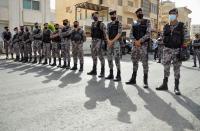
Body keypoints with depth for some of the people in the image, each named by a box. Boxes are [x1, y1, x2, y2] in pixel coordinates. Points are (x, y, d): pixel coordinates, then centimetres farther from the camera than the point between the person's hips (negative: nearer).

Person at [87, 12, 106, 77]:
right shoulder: (92, 24, 16)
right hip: (93, 41, 8)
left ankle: (102, 72, 0)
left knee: (100, 56, -7)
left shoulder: (101, 24, -6)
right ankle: (94, 70, 18)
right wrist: (92, 41, 18)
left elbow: (105, 33, -10)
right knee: (94, 56, 9)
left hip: (99, 41, -7)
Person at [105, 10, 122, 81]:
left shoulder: (119, 23, 1)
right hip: (109, 43, 6)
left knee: (116, 59, -11)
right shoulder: (109, 24, 18)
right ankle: (111, 74, 14)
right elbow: (107, 33, 10)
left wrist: (112, 41, -16)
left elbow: (119, 34, -10)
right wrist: (108, 41, -10)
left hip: (116, 42, -6)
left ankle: (118, 76, -7)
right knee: (109, 59, 6)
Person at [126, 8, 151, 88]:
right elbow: (131, 34, 7)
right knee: (134, 62, 9)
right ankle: (133, 79, 18)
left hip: (144, 45, -4)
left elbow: (148, 34, -8)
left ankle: (145, 82, 1)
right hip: (135, 45, 4)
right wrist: (135, 41, -10)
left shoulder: (147, 22, 3)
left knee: (145, 63, -5)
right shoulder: (134, 23, 14)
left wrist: (140, 40, -16)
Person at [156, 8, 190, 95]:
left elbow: (187, 38, -1)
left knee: (177, 68, 2)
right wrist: (167, 46, 5)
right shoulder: (166, 27, 8)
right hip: (167, 50, 3)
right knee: (166, 67, 6)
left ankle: (176, 87, 9)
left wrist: (181, 47, -7)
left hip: (177, 50, -3)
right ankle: (164, 85, 15)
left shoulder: (181, 26, -1)